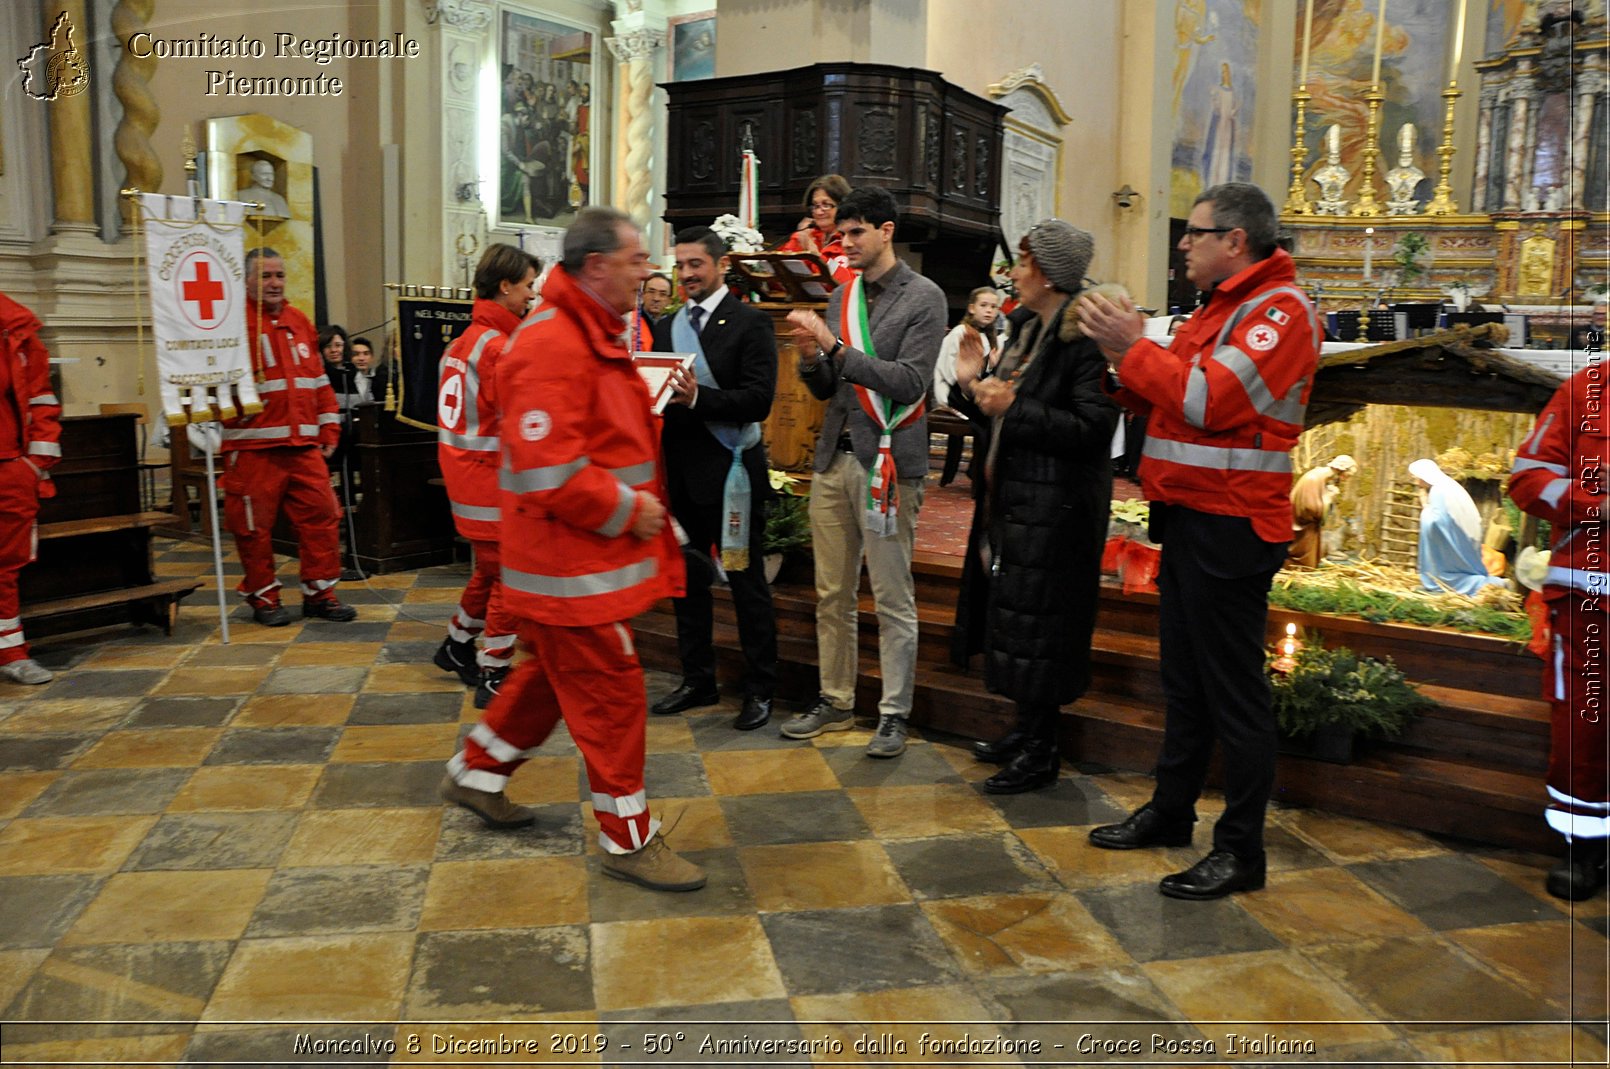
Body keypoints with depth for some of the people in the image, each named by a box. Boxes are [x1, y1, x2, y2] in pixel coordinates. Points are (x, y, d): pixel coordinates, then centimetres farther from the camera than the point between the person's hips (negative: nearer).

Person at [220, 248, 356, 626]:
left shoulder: (299, 321, 15)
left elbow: (319, 380, 19)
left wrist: (329, 427, 16)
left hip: (304, 445, 5)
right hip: (254, 448, -5)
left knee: (321, 515, 4)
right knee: (255, 524, 4)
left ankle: (319, 593, 17)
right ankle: (263, 597, 20)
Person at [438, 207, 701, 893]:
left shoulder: (593, 335, 15)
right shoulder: (552, 346, -21)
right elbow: (549, 471, -27)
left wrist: (640, 503, 10)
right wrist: (629, 510, -18)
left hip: (595, 552, 11)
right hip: (572, 560, -11)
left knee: (555, 672, 22)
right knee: (609, 691, -1)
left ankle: (477, 775, 40)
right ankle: (628, 839, 13)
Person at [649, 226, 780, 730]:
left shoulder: (750, 323, -6)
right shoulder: (668, 327, 14)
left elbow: (759, 400, -16)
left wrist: (697, 397, -27)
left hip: (730, 472, -6)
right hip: (681, 474, 6)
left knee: (746, 582, 3)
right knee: (687, 579, 14)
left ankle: (759, 690, 15)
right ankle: (698, 681, 28)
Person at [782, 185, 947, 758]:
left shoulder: (923, 297, -4)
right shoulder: (841, 296, 13)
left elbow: (910, 383, -16)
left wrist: (836, 347, -19)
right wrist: (811, 357, -6)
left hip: (887, 461, -6)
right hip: (835, 458, 6)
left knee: (893, 600, 1)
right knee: (832, 596, 12)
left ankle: (894, 714, 12)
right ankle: (835, 701, 25)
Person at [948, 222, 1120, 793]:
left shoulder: (1085, 338, -15)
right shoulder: (1032, 332, 14)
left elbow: (1091, 428, -24)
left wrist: (1014, 408, -22)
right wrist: (973, 384, 4)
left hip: (1054, 509, -10)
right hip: (1011, 500, 10)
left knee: (1037, 626, -2)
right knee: (1011, 618, 16)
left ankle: (1041, 752, 11)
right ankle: (1026, 730, 30)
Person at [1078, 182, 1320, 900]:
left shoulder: (1280, 310, -12)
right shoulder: (1223, 307, 20)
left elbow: (1210, 398, -24)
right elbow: (1167, 398, 18)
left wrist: (1131, 346, -17)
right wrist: (1124, 351, 2)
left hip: (1230, 527, -10)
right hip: (1188, 517, 10)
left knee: (1233, 691, -3)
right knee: (1183, 677, 17)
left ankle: (1241, 850, 7)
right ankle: (1170, 812, 29)